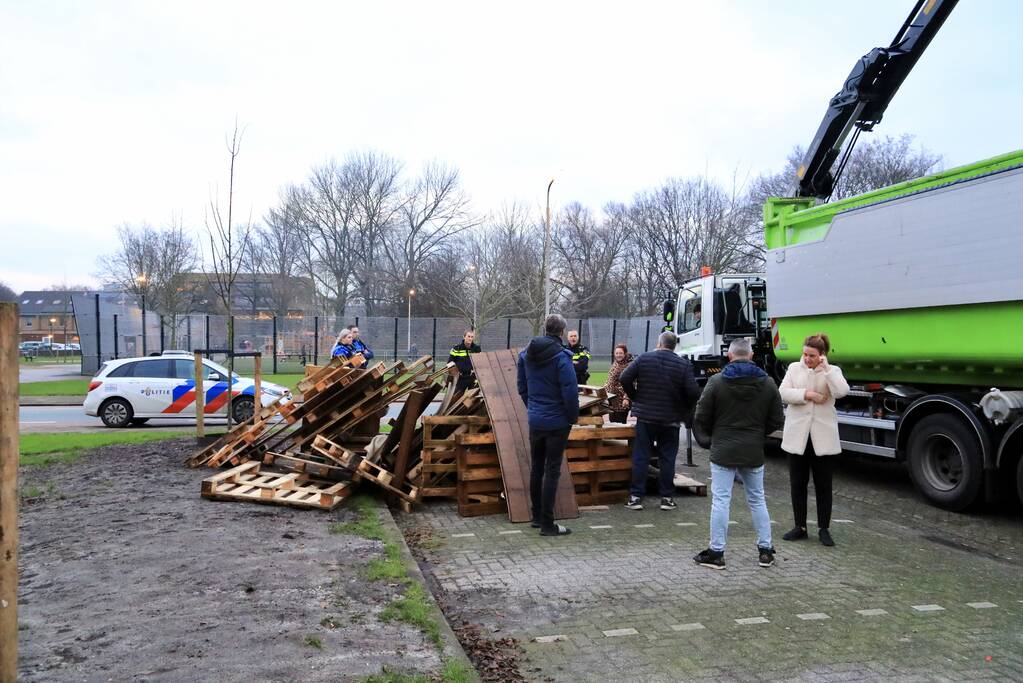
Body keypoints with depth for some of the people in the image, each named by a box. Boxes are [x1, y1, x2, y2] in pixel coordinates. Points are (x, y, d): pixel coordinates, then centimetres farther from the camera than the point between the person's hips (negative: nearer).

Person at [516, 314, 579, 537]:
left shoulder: (525, 354, 3)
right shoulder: (561, 357, -18)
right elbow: (570, 392, -20)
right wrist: (573, 417, -6)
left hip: (535, 420, 6)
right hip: (557, 422, -6)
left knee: (536, 468, 17)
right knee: (552, 471, 0)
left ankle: (537, 516, 27)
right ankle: (547, 524, 3)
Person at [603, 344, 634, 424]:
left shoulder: (629, 366, -14)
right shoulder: (615, 364, 12)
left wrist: (626, 398, -25)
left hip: (621, 402, -8)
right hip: (613, 399, 8)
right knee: (612, 421, 12)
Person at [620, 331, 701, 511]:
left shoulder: (644, 359, -3)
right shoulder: (683, 365, -4)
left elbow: (624, 379, -7)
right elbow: (693, 392, -12)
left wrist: (635, 399, 6)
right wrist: (684, 411, 3)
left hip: (645, 417, 0)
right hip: (671, 420, 0)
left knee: (640, 457, 5)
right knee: (667, 458, 9)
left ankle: (636, 497, 6)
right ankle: (667, 498, 12)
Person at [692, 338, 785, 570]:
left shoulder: (717, 381, -9)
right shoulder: (767, 383, 0)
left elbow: (701, 418, -7)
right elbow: (777, 420, 3)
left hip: (723, 450, -3)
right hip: (754, 451, 3)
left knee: (721, 501, 1)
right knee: (757, 500, 16)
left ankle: (716, 553, 5)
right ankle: (766, 550, 21)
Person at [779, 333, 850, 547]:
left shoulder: (832, 371, 1)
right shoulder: (794, 368, 5)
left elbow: (842, 391, -18)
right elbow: (783, 393, -5)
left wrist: (826, 368, -18)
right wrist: (808, 394, -15)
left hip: (822, 436, -1)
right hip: (797, 435, 2)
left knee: (823, 484, 6)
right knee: (797, 483, 8)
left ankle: (824, 528, 17)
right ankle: (800, 526, 19)